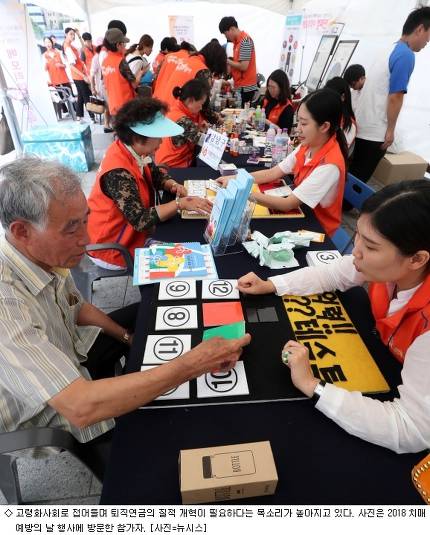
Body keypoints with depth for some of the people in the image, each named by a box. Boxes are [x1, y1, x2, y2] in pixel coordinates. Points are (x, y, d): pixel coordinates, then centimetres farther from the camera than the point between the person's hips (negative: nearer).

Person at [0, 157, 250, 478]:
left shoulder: (46, 253, -16)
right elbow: (80, 407, -43)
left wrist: (127, 336, 0)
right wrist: (192, 364, -42)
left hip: (72, 354, 7)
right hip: (54, 416, -7)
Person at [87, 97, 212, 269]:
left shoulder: (133, 151, -5)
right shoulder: (118, 172, -32)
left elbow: (155, 174, 10)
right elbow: (140, 220, -34)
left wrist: (172, 185, -11)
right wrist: (180, 203, -31)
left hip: (132, 230, 8)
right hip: (113, 247, -8)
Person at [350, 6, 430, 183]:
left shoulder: (390, 50, 15)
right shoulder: (406, 55, -12)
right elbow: (395, 97, -17)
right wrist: (390, 130, -8)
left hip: (362, 124, 9)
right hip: (375, 130, -9)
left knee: (353, 174, 15)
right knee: (360, 178, 0)